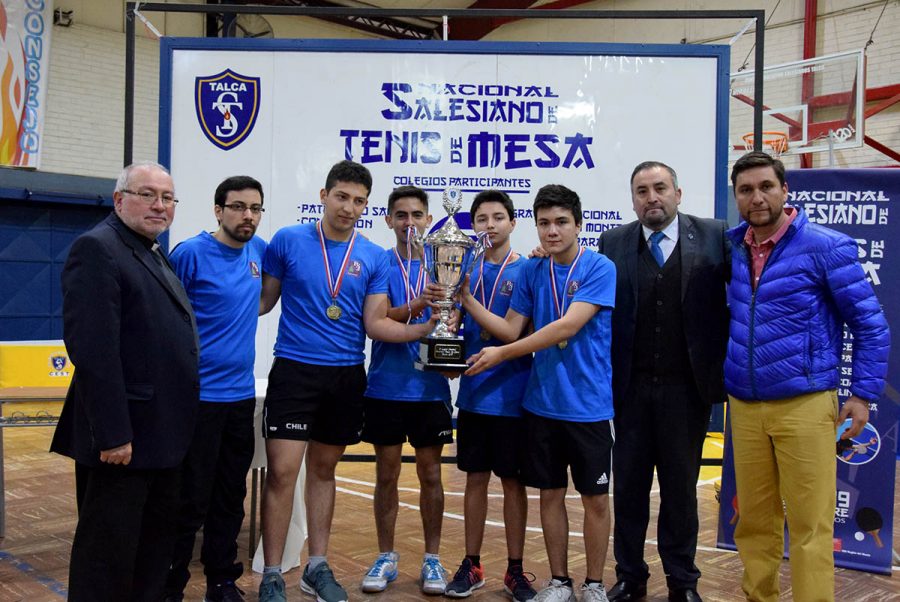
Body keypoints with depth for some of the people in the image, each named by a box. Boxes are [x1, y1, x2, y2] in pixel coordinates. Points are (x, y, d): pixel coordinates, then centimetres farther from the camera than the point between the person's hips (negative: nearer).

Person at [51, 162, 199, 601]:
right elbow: (92, 348, -21)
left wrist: (175, 426, 15)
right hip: (123, 439, -9)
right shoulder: (96, 249, -12)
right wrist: (112, 433, -24)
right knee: (109, 555, 2)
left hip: (161, 436, 9)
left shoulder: (155, 256, 17)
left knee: (157, 547, 17)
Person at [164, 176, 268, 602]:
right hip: (198, 395, -6)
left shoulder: (259, 250, 8)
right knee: (190, 502, 0)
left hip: (241, 395, 6)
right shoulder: (190, 253, -10)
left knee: (230, 499, 13)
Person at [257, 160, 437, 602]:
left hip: (346, 376, 3)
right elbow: (262, 300, 4)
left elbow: (375, 324, 0)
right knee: (282, 471, -6)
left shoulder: (374, 258, 3)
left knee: (323, 469, 14)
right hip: (294, 370, -2)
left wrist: (423, 328, -13)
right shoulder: (288, 241, -3)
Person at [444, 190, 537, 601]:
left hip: (512, 393, -3)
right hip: (473, 391, 3)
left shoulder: (526, 270, -3)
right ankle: (471, 564, 24)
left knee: (512, 480, 7)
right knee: (475, 478, 11)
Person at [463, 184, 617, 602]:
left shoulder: (600, 269, -11)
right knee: (550, 493, 12)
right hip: (542, 401, 4)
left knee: (594, 497, 7)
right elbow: (511, 329, 5)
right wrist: (466, 299, -6)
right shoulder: (531, 272, 5)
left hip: (588, 404, -4)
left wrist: (502, 354, -18)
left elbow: (568, 326, -20)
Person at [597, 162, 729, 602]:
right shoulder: (613, 244, 1)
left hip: (687, 386, -1)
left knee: (681, 485, 12)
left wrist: (728, 362, -14)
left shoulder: (714, 236, -2)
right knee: (628, 484, 11)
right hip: (631, 386, 1)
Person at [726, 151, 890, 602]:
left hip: (804, 405, -4)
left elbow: (871, 324, -4)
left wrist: (863, 394, -7)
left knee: (809, 525, 0)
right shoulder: (731, 247, 6)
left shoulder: (826, 247, -8)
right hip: (744, 407, 5)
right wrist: (721, 380, 13)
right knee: (754, 519, 13)